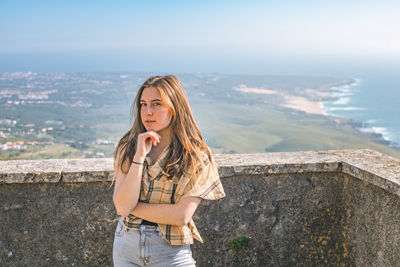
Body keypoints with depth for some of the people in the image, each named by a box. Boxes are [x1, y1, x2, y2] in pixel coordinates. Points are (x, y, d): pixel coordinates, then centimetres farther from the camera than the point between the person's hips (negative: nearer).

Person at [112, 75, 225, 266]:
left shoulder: (196, 157, -10)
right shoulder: (128, 147, -3)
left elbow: (181, 216, -17)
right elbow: (121, 207, -13)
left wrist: (132, 207, -12)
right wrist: (140, 156, -18)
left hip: (170, 251, -2)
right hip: (126, 243, 3)